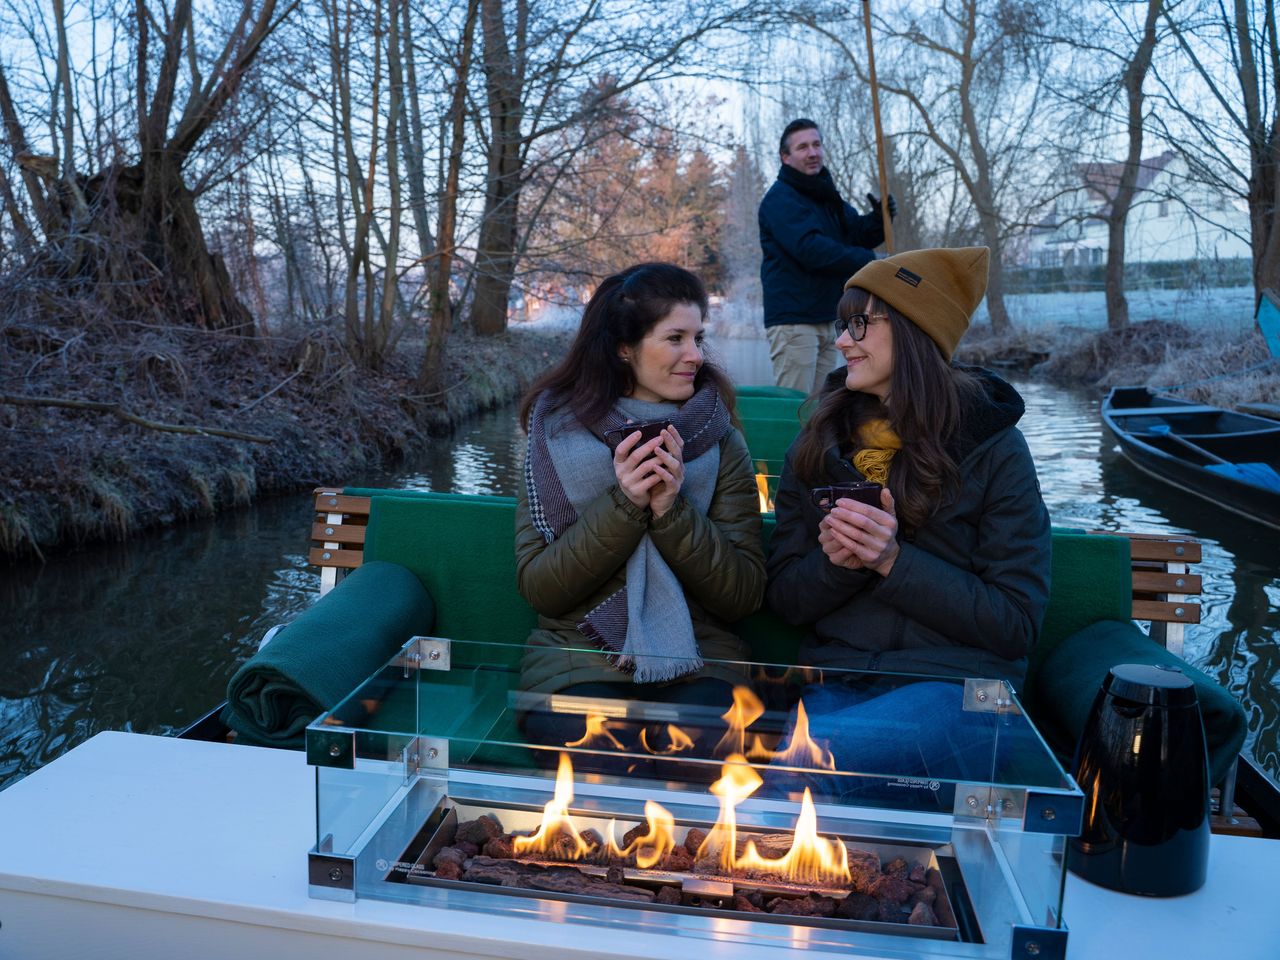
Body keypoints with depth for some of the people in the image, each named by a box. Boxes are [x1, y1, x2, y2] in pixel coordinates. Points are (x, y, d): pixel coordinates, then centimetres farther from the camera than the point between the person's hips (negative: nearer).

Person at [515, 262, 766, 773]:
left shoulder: (722, 443, 3)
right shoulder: (559, 437, 1)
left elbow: (745, 596, -3)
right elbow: (538, 588, -5)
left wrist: (673, 509, -17)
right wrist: (624, 505, -18)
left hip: (697, 662, 1)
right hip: (577, 657, 0)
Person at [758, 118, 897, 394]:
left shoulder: (827, 194, 19)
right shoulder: (780, 198, -10)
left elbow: (858, 235, 17)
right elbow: (810, 249, -23)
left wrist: (879, 219, -5)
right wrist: (867, 261, -21)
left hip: (828, 318, 9)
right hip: (793, 319, -9)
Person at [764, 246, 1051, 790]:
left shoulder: (993, 449, 0)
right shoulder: (819, 444, 11)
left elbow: (1015, 624, -5)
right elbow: (785, 598, 11)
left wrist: (893, 561, -16)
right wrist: (836, 562, -12)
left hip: (957, 688, -3)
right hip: (836, 680, 4)